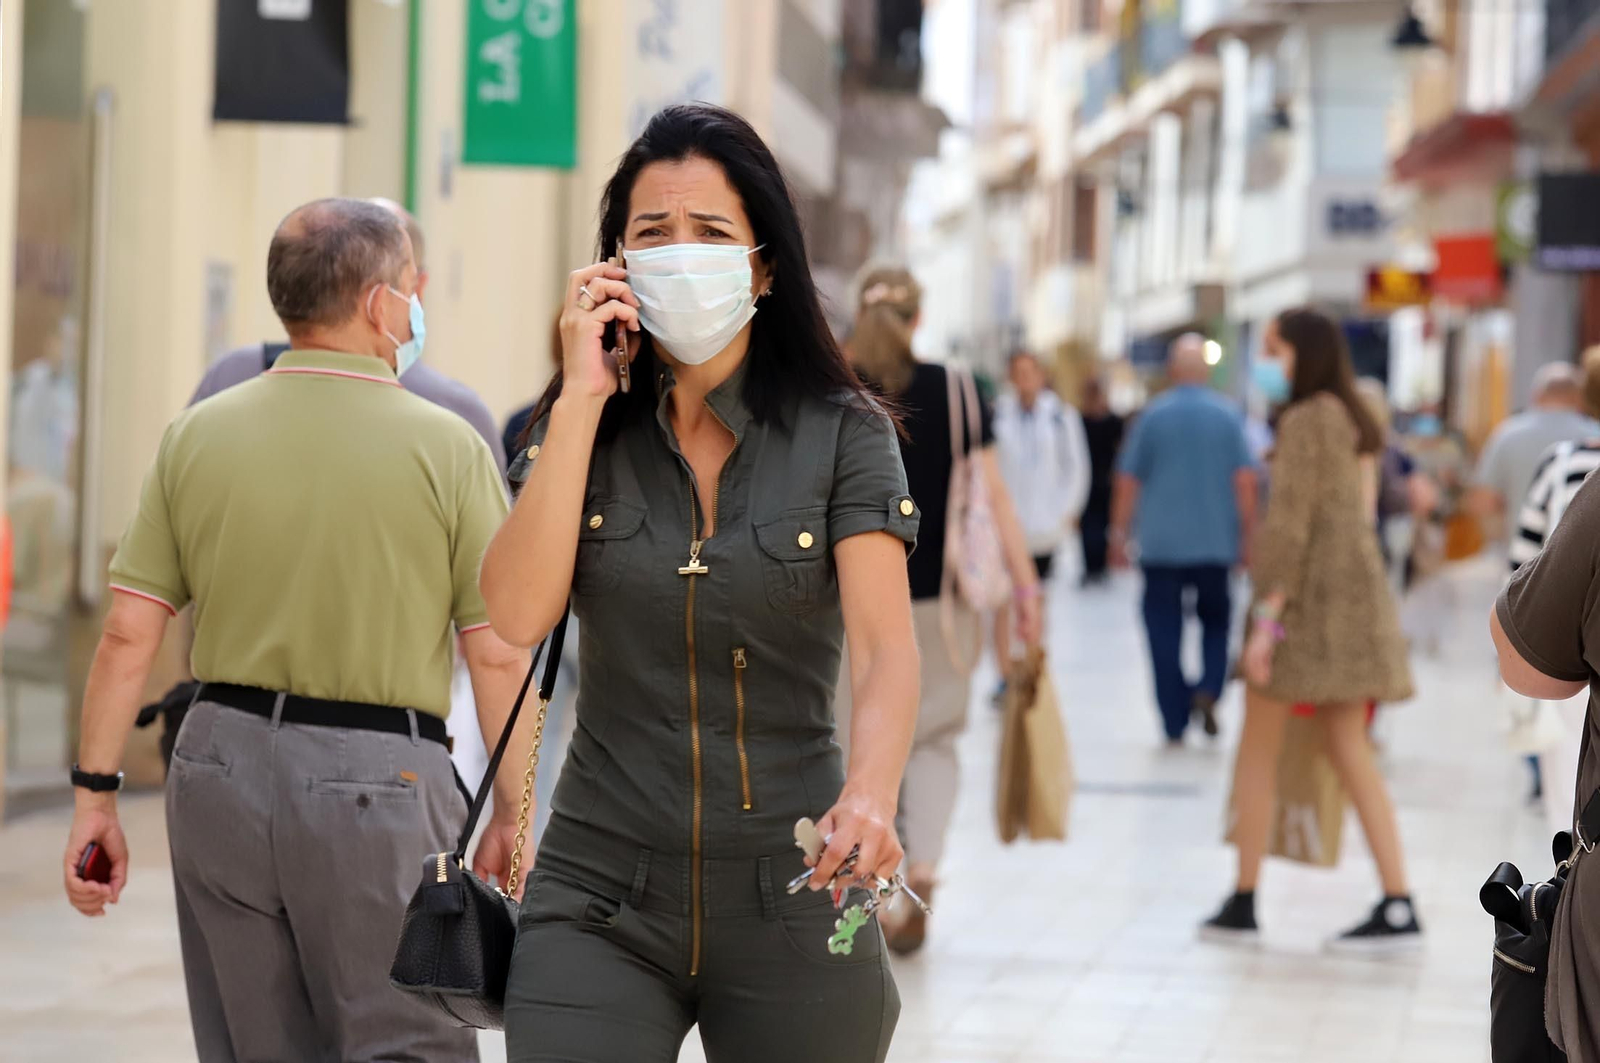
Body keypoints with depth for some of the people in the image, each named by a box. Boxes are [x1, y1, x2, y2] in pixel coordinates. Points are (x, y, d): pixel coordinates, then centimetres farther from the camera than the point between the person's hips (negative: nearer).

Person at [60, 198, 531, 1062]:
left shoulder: (197, 435, 4)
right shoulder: (444, 447, -6)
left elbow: (128, 631, 1)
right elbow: (499, 655, -7)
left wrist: (96, 794, 7)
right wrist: (511, 816, 3)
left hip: (221, 764, 4)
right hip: (378, 783, -4)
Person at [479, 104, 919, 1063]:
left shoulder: (843, 435, -2)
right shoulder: (583, 429, 6)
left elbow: (886, 646, -14)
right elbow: (518, 615, -10)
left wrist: (870, 794, -33)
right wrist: (583, 398, -9)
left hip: (789, 890, -1)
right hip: (602, 895, 1)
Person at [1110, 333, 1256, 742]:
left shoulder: (1152, 416, -1)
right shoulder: (1228, 417, 0)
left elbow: (1128, 481, -1)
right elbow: (1245, 481, -2)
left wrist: (1120, 534, 7)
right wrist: (1247, 536, 5)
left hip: (1161, 543, -1)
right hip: (1215, 543, 1)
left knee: (1165, 631, 4)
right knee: (1216, 621, 18)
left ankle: (1175, 725, 2)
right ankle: (1209, 689, -7)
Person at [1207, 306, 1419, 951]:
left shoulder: (1305, 420, -11)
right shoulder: (1354, 420, 16)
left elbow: (1290, 524, -17)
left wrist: (1266, 618, -19)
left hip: (1308, 596, -8)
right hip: (1356, 590, 8)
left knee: (1258, 747, 2)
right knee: (1349, 751, 7)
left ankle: (1244, 903, 6)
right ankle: (1398, 907, 0)